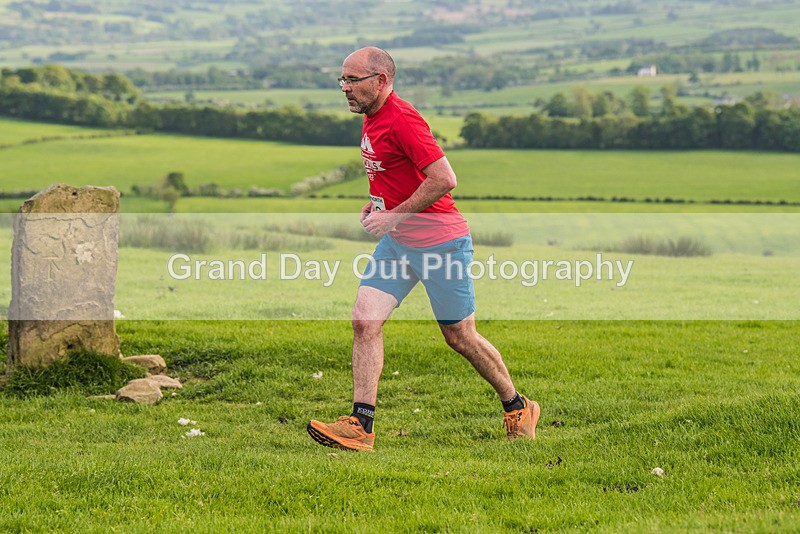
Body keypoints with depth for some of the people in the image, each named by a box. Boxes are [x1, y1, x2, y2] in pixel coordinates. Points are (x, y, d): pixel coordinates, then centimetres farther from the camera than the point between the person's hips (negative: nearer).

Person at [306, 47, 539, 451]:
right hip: (396, 242, 9)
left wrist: (395, 216, -21)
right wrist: (376, 203, 11)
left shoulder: (401, 119, -20)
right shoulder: (371, 118, 10)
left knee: (460, 337, 3)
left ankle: (518, 408, 23)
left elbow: (444, 179, -26)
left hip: (439, 241, -9)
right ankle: (360, 425, -8)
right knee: (365, 321, -7)